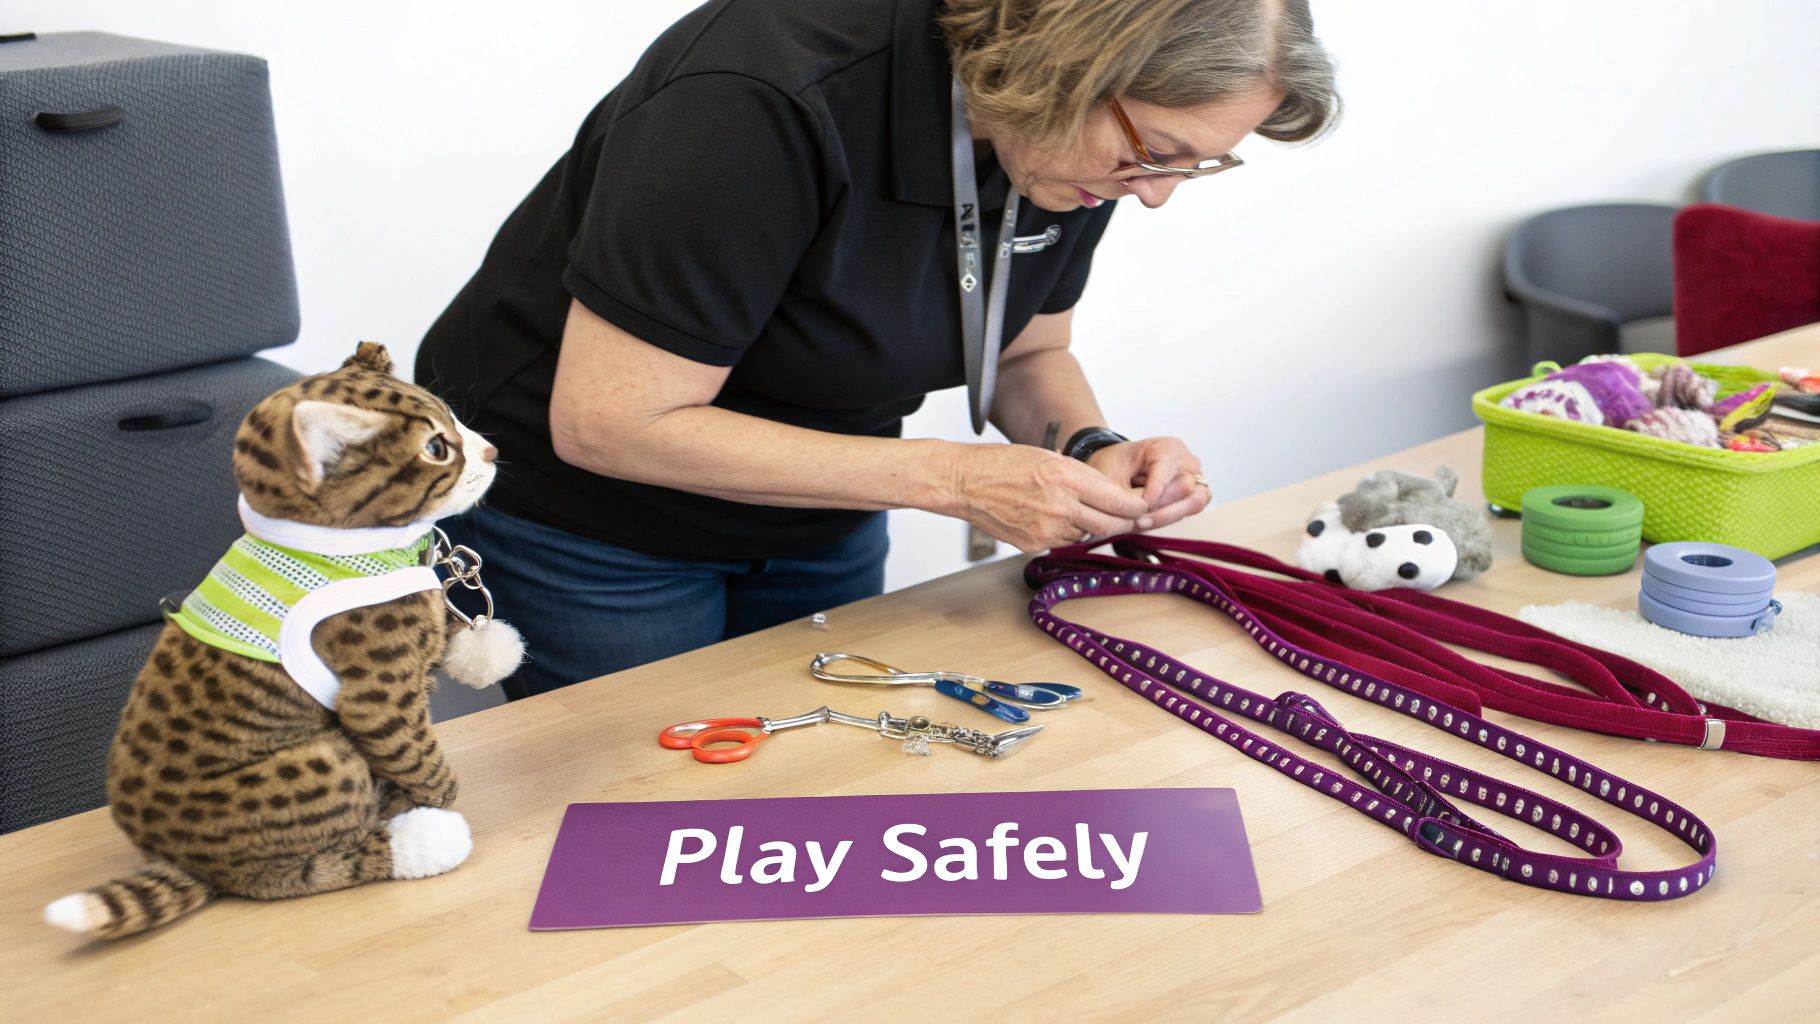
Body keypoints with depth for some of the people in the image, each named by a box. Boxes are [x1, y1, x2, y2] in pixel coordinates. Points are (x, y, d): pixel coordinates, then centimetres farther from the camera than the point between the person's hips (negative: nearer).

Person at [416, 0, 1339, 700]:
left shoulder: (1085, 141, -12)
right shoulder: (769, 102, -34)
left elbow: (1027, 352, 6)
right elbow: (607, 423, -30)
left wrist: (1089, 449, -18)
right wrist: (951, 478, -31)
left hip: (817, 525, 6)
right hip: (585, 516, -6)